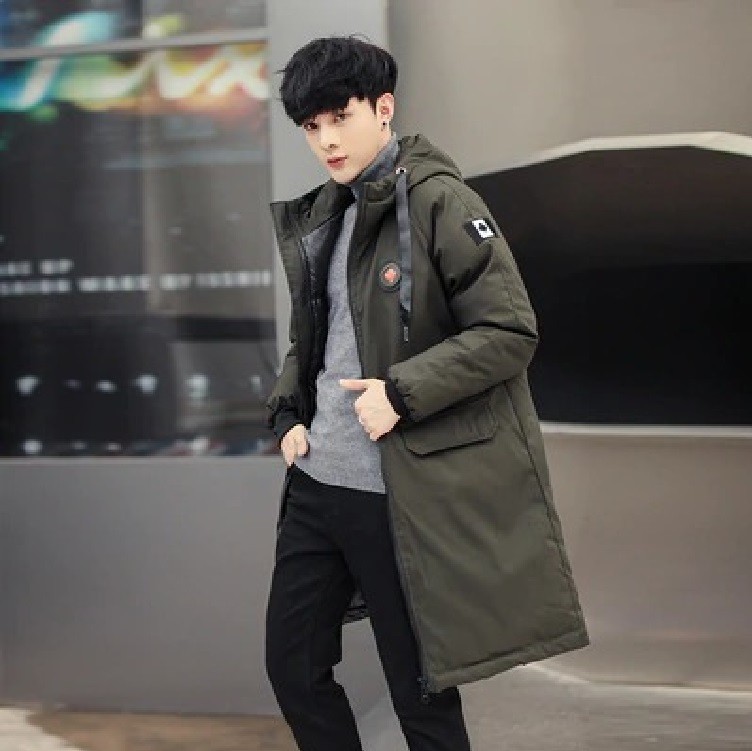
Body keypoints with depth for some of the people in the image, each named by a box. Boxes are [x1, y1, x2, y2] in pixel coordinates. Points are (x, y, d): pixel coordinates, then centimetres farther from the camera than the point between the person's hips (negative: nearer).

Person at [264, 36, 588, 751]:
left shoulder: (439, 202, -11)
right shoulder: (318, 217, 12)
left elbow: (510, 331, -15)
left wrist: (403, 393, -21)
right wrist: (288, 414, 6)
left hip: (399, 494, -7)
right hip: (315, 479, 7)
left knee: (420, 691, 5)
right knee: (291, 665, 14)